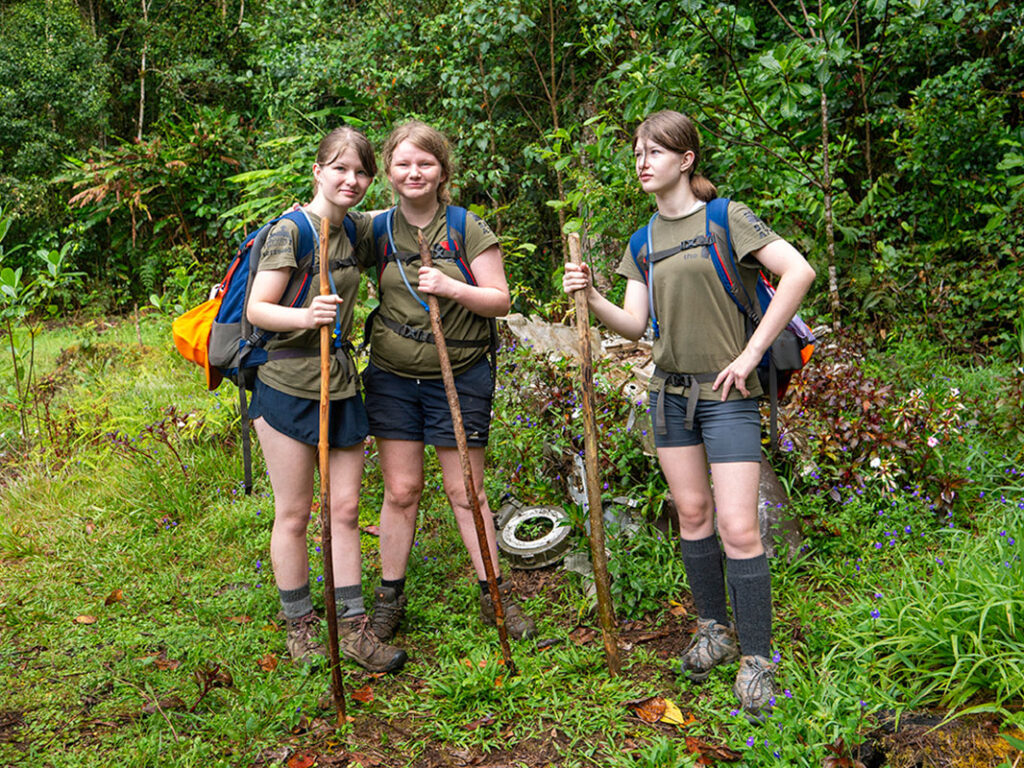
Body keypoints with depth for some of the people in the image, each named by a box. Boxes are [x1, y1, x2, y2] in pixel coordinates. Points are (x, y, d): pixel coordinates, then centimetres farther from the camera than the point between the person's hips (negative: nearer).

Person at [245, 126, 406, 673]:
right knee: (293, 514, 4)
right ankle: (300, 626, 20)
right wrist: (306, 316, -34)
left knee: (345, 509, 8)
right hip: (288, 383, -6)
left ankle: (352, 627, 15)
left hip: (342, 382, 7)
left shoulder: (355, 228, 9)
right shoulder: (291, 230, -11)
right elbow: (256, 309, -17)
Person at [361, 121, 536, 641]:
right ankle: (389, 597, 21)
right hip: (392, 377, 2)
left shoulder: (467, 229, -4)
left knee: (465, 492, 5)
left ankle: (494, 593, 21)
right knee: (401, 490, 5)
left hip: (459, 377, -2)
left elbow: (500, 300, -4)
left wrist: (451, 288, -22)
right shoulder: (378, 230, 3)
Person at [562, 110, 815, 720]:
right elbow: (634, 324, 5)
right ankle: (714, 630, 27)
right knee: (692, 514, 11)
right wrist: (591, 297, -14)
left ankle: (756, 659, 5)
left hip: (726, 394, -6)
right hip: (669, 391, 6)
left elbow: (799, 271, -16)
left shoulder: (726, 218, -7)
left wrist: (751, 354, -17)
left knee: (738, 528, -7)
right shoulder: (645, 240, 11)